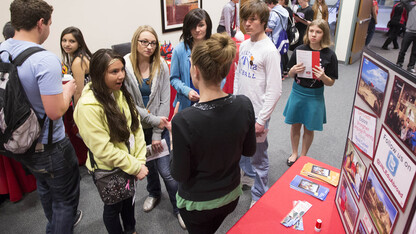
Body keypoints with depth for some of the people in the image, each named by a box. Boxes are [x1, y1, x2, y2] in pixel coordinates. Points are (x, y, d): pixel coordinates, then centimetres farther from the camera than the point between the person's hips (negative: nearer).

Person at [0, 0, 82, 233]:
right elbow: (55, 112, -29)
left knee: (45, 185, 31)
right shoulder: (46, 60, -28)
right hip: (48, 146, -8)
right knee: (66, 197, 14)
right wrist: (68, 90, -10)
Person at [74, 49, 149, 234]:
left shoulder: (121, 93, -4)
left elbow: (136, 127, -3)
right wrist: (135, 167, -19)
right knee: (113, 207, 18)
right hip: (108, 170, -7)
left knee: (129, 199, 27)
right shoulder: (88, 106, -27)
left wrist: (140, 161, -10)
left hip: (129, 166, 7)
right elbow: (103, 150, -26)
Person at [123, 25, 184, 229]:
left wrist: (157, 133, -10)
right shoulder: (125, 66, -12)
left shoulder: (161, 66, -7)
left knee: (166, 170, -1)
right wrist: (154, 120, -14)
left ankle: (179, 208, 21)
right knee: (148, 164, 21)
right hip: (137, 127, 1)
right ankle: (154, 193, 50)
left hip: (159, 126, 0)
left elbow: (164, 101, -7)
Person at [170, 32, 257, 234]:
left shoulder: (183, 121, -33)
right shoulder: (244, 105, -19)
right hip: (231, 196, 4)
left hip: (197, 204, -3)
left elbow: (180, 175, -20)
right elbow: (249, 150, -4)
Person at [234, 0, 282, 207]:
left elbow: (275, 90, -18)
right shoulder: (244, 45, 6)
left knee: (258, 158, 6)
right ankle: (249, 174, 51)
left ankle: (259, 197, 26)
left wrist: (261, 120, -17)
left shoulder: (269, 50, -17)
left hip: (257, 114, -7)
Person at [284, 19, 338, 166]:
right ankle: (294, 153, 36)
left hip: (315, 96, -2)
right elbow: (290, 75, 2)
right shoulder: (300, 50, -5)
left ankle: (303, 155, 34)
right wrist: (294, 70, -21)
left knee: (309, 129, 12)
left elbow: (331, 83, -6)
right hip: (297, 92, 2)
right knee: (295, 125, 14)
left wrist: (323, 77, -27)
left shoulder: (329, 55, -10)